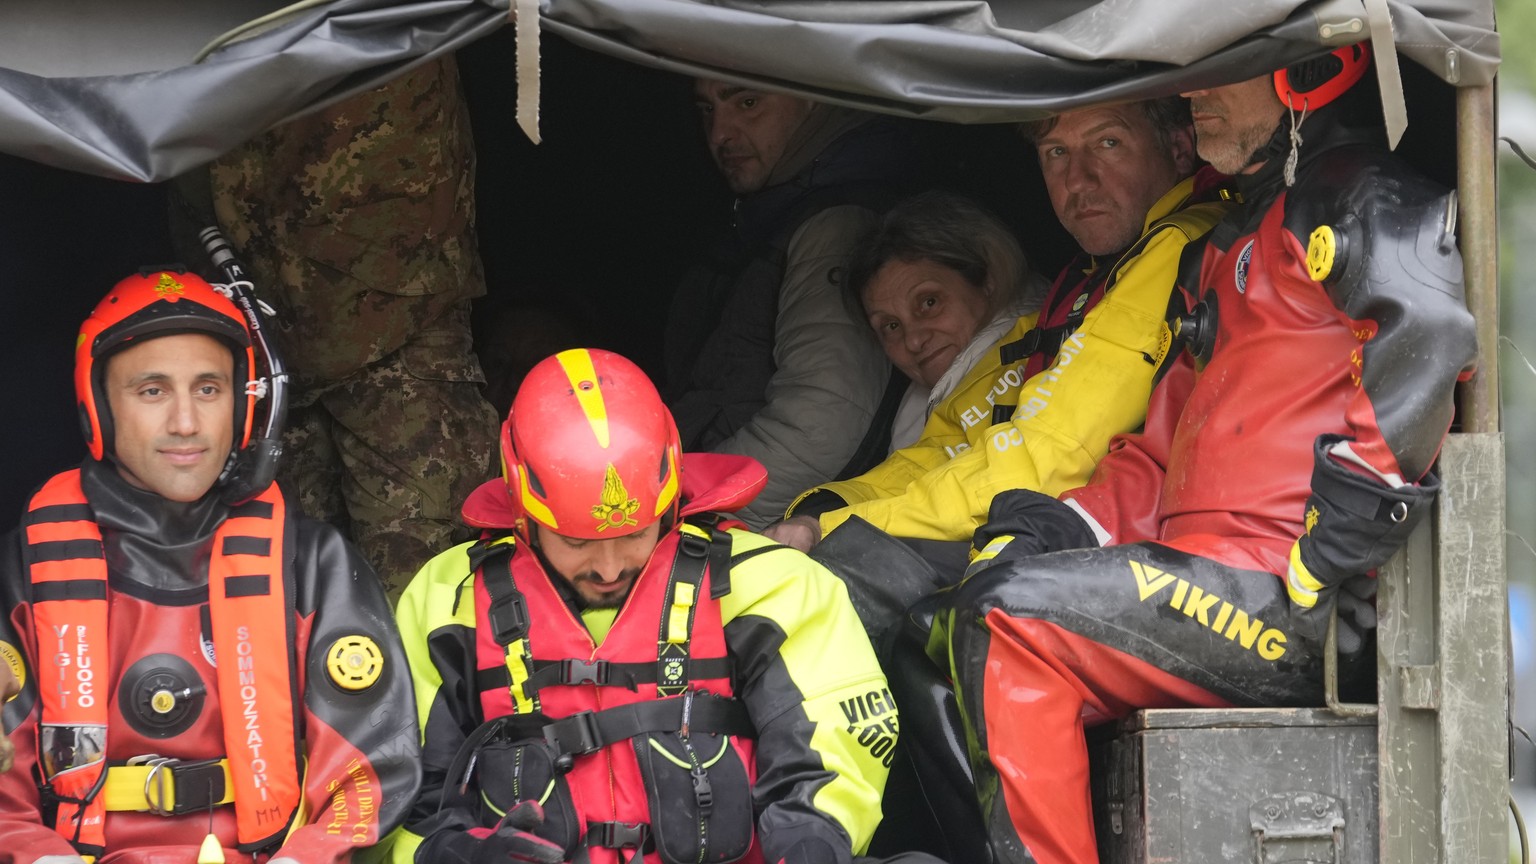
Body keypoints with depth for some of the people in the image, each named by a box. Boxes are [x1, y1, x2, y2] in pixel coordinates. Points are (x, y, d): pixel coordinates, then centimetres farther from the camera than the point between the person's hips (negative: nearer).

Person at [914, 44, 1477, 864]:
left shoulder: (1364, 205, -3)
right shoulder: (1237, 243, 29)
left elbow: (1430, 322, -26)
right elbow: (1166, 449, 28)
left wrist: (1326, 554, -25)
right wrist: (1070, 526, 8)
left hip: (1292, 607, -10)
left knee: (1007, 617, -21)